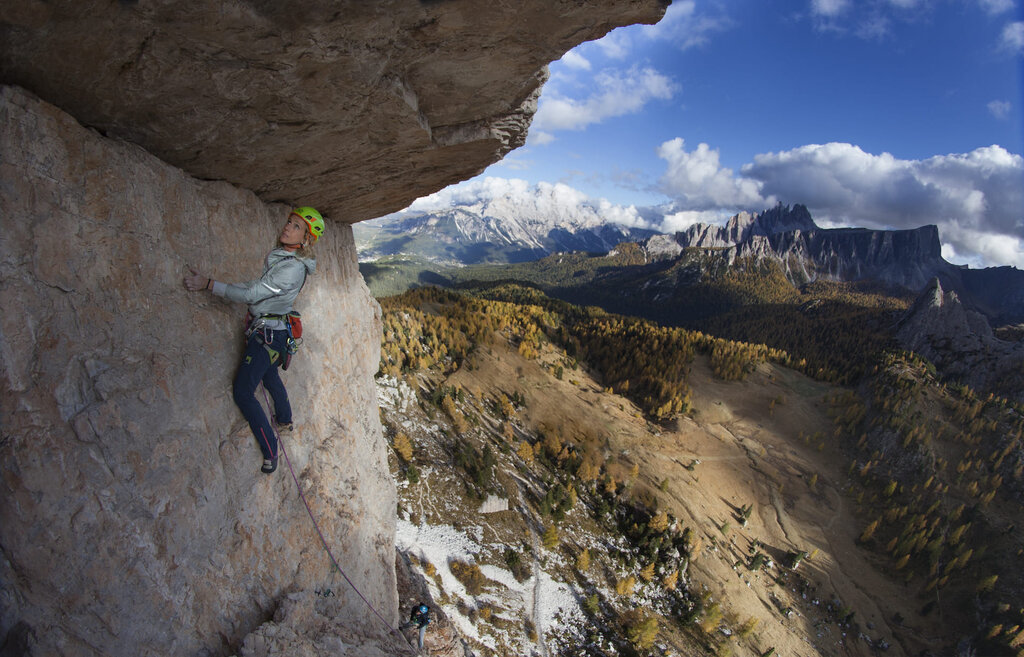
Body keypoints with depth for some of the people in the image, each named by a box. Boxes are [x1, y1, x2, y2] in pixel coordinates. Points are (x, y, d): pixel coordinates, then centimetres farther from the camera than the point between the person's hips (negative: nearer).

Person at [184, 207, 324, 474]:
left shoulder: (293, 268, -26)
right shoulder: (279, 255, 4)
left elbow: (250, 293, -26)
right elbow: (263, 286, 18)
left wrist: (208, 284, -22)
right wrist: (255, 312, 6)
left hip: (267, 335, -10)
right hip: (267, 329, 10)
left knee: (243, 392, -6)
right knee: (270, 376, 29)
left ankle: (270, 452, 3)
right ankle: (285, 421, 53)